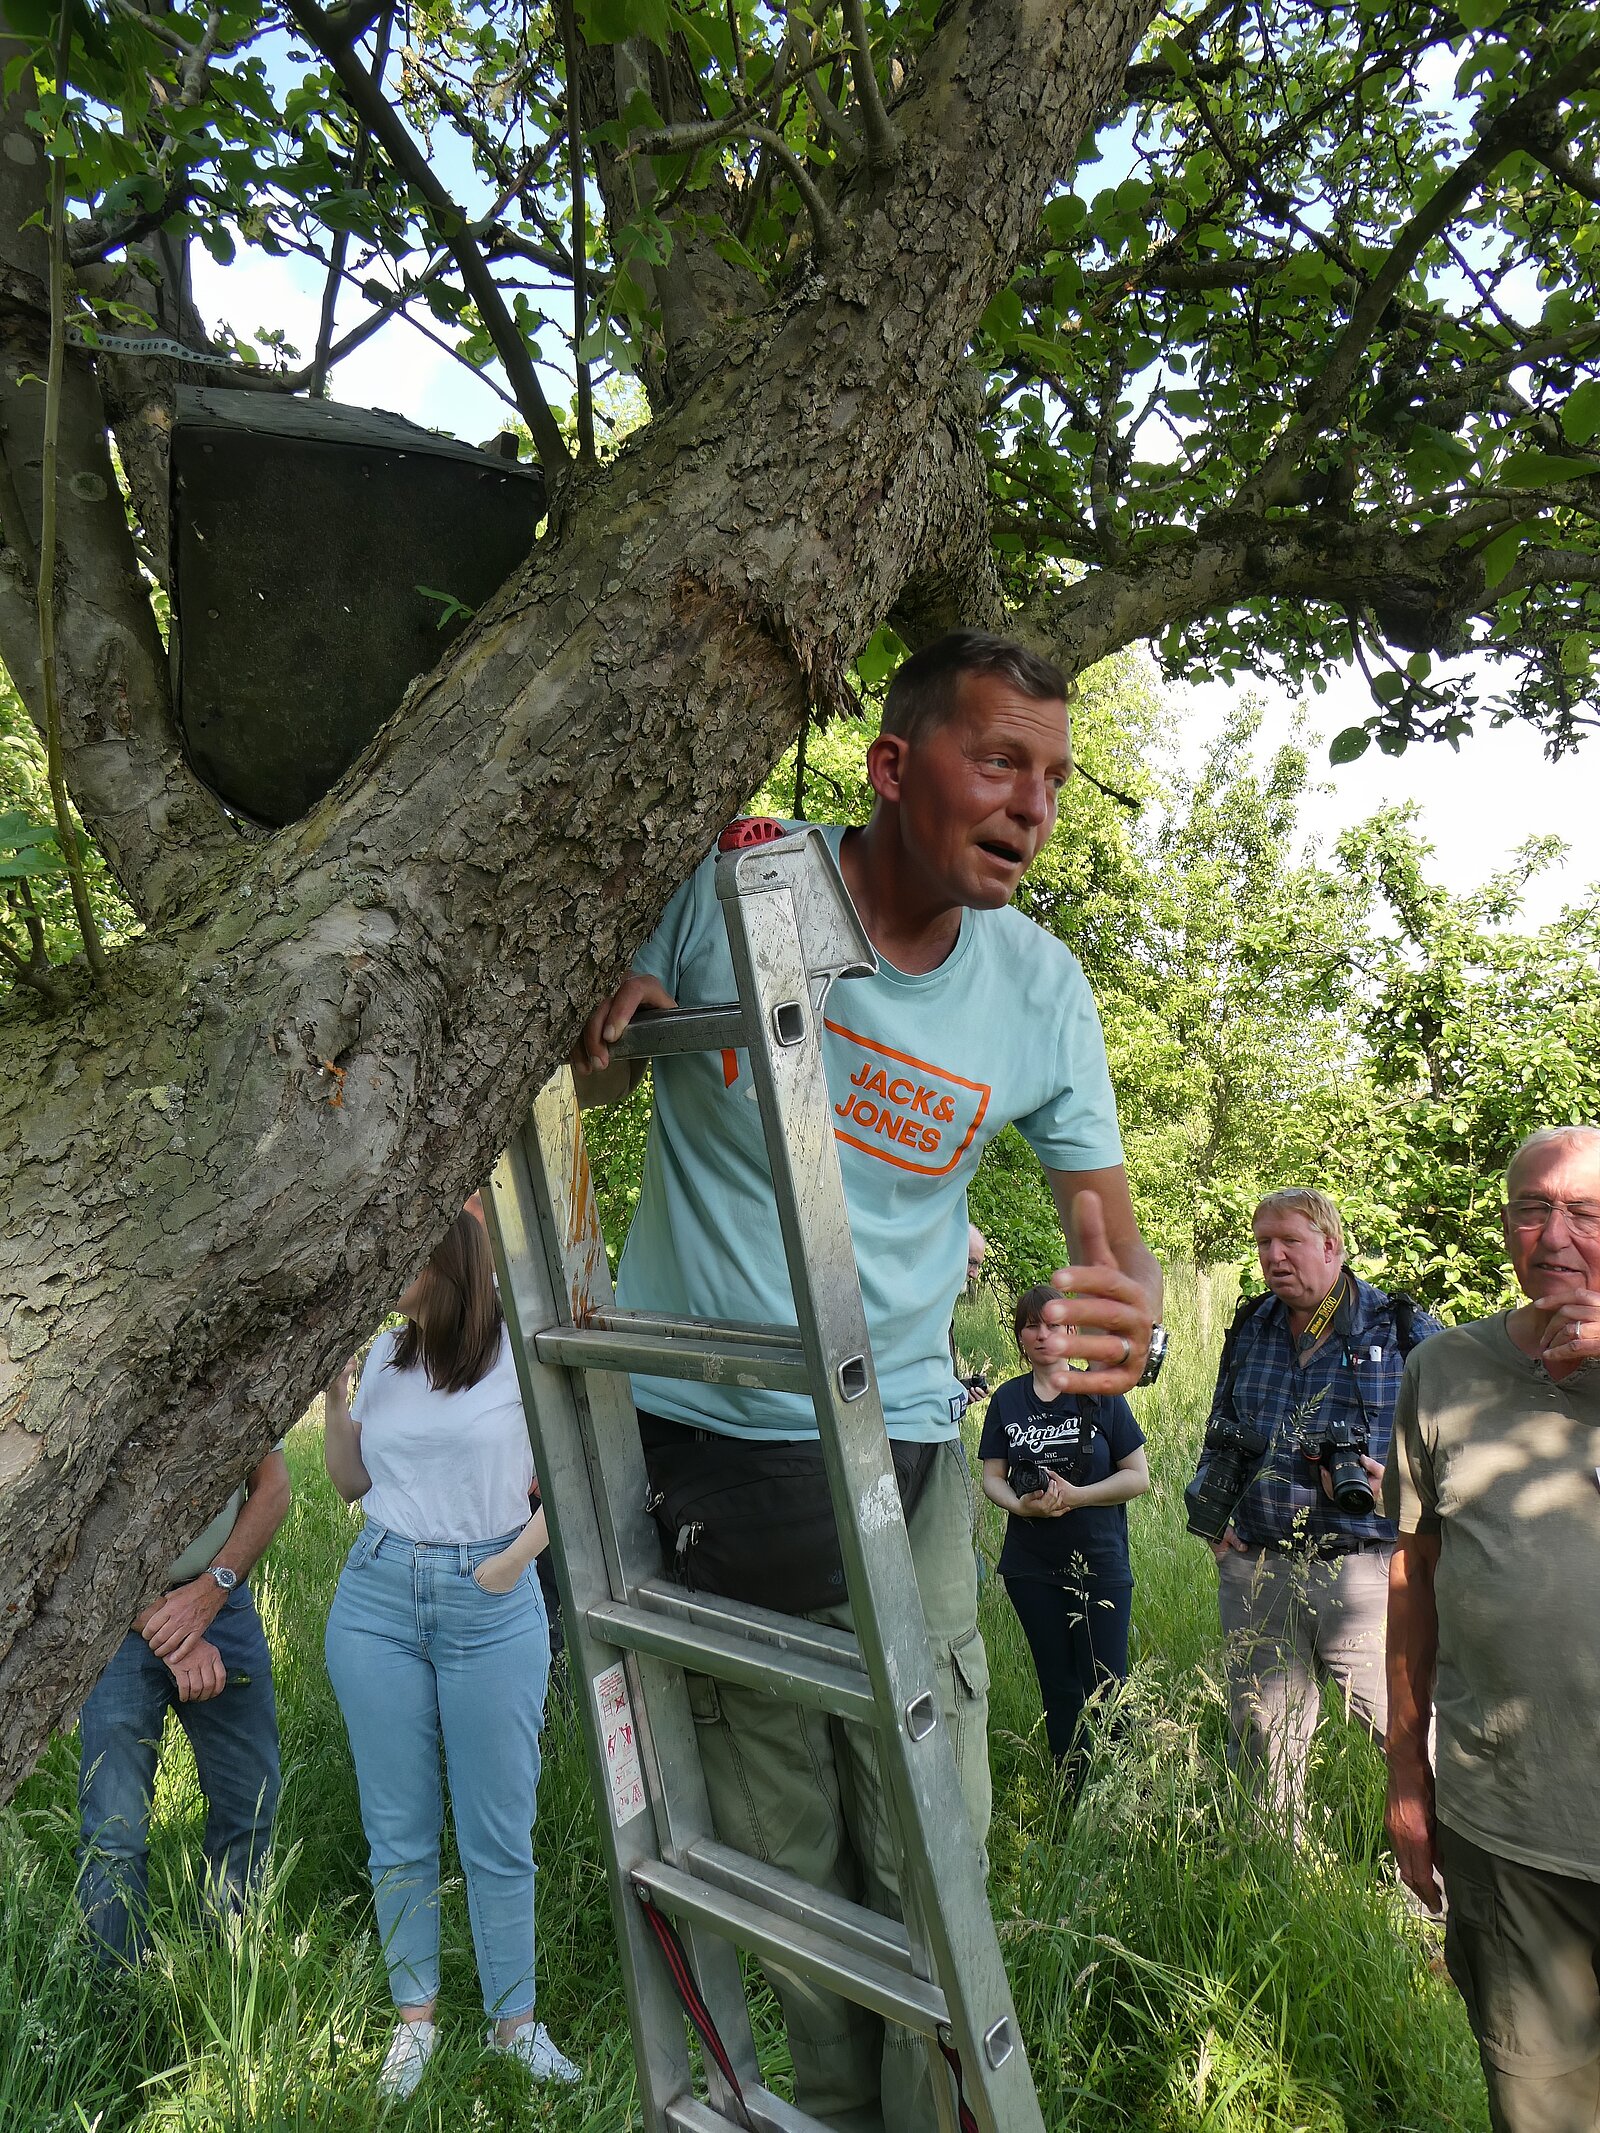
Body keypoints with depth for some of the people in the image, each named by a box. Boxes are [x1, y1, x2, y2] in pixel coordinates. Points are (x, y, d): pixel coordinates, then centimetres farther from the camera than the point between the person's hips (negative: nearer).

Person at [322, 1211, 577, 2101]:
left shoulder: (523, 1351, -8)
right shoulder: (387, 1353, 6)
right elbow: (352, 1482, 13)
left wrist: (513, 1561, -11)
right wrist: (333, 1399, 0)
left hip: (492, 1607, -4)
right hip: (378, 1599, 4)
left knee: (499, 1833, 5)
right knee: (398, 1828, 12)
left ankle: (516, 2021, 22)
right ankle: (416, 2018, 28)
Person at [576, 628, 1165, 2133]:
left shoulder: (1041, 994, -2)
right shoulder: (723, 887, -10)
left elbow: (1112, 1227, 3)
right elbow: (588, 1082, 4)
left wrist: (1129, 1321, -20)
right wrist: (598, 1033, -21)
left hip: (895, 1458, 1)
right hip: (690, 1442, -1)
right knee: (786, 1869, 12)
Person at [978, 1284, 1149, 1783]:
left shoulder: (1100, 1394, -3)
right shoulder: (1007, 1400, 4)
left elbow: (1138, 1476, -5)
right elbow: (992, 1477, 3)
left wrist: (1075, 1495, -18)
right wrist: (1021, 1504, -18)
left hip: (1100, 1564, -2)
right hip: (1032, 1568, 3)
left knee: (1104, 1687, -2)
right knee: (1058, 1687, 13)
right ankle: (1071, 1793, 27)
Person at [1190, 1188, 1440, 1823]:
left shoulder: (1405, 1332, -1)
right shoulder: (1249, 1328, 11)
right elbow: (1219, 1432, 23)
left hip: (1364, 1572, -4)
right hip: (1254, 1572, 4)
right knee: (1260, 1739, 14)